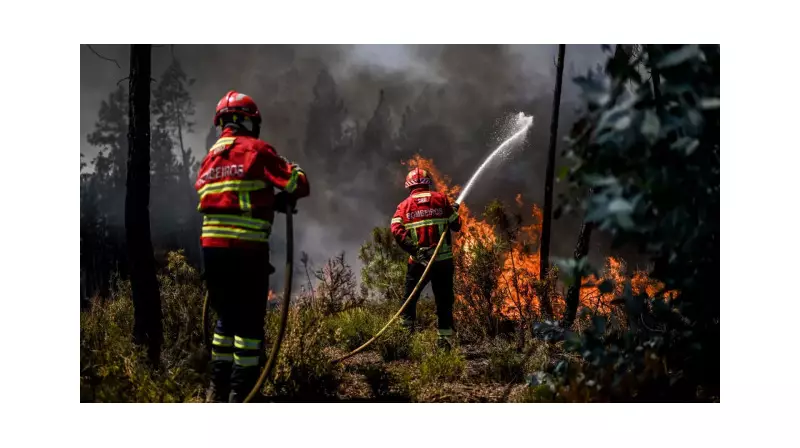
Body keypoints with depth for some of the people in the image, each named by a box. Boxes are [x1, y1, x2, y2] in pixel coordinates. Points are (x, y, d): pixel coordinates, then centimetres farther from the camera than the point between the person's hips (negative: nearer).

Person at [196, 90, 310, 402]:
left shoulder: (210, 157, 16)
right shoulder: (256, 150, -3)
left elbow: (203, 195, 16)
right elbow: (298, 184, -5)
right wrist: (285, 198, 17)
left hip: (211, 244, 6)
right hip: (246, 247, -6)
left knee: (227, 315, 18)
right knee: (249, 320, 0)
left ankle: (218, 389, 21)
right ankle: (240, 394, -1)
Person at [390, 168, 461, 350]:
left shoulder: (405, 205, 5)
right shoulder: (440, 199, 4)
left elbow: (397, 231, -11)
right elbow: (456, 226, 6)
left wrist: (414, 250, -14)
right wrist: (454, 211, 25)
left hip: (418, 261, 0)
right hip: (443, 259, 0)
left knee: (409, 299, 12)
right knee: (444, 300, 10)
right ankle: (446, 338, 10)